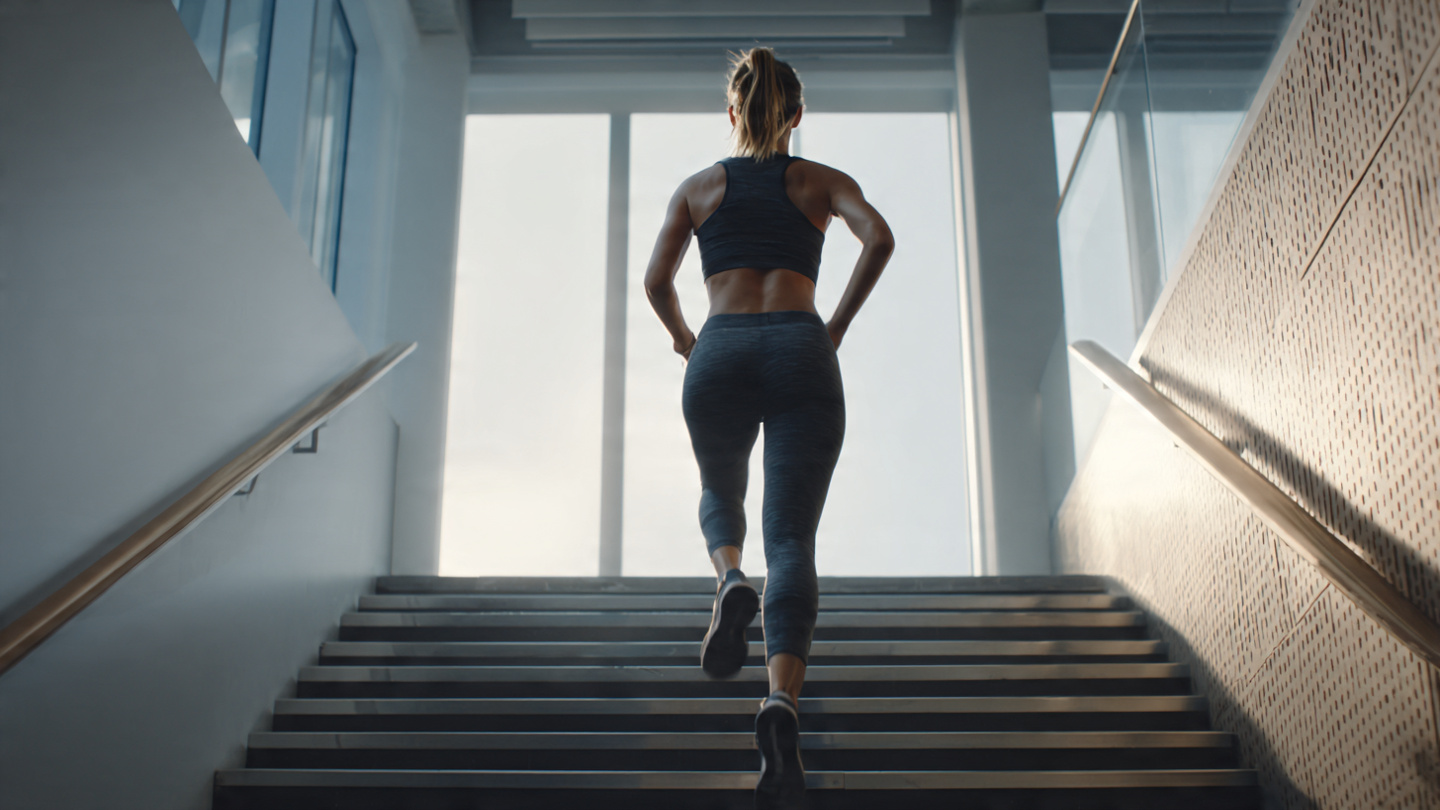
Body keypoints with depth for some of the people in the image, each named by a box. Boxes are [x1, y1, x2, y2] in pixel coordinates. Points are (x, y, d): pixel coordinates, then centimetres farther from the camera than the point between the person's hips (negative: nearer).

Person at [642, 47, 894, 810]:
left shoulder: (698, 187, 19)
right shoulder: (821, 180, 17)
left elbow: (656, 280, 9)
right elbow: (879, 238, -2)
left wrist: (684, 337, 27)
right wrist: (836, 326, 5)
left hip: (721, 354, 1)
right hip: (799, 353, -1)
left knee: (720, 495, 28)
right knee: (791, 541, -6)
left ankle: (731, 582, -6)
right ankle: (781, 704, -29)